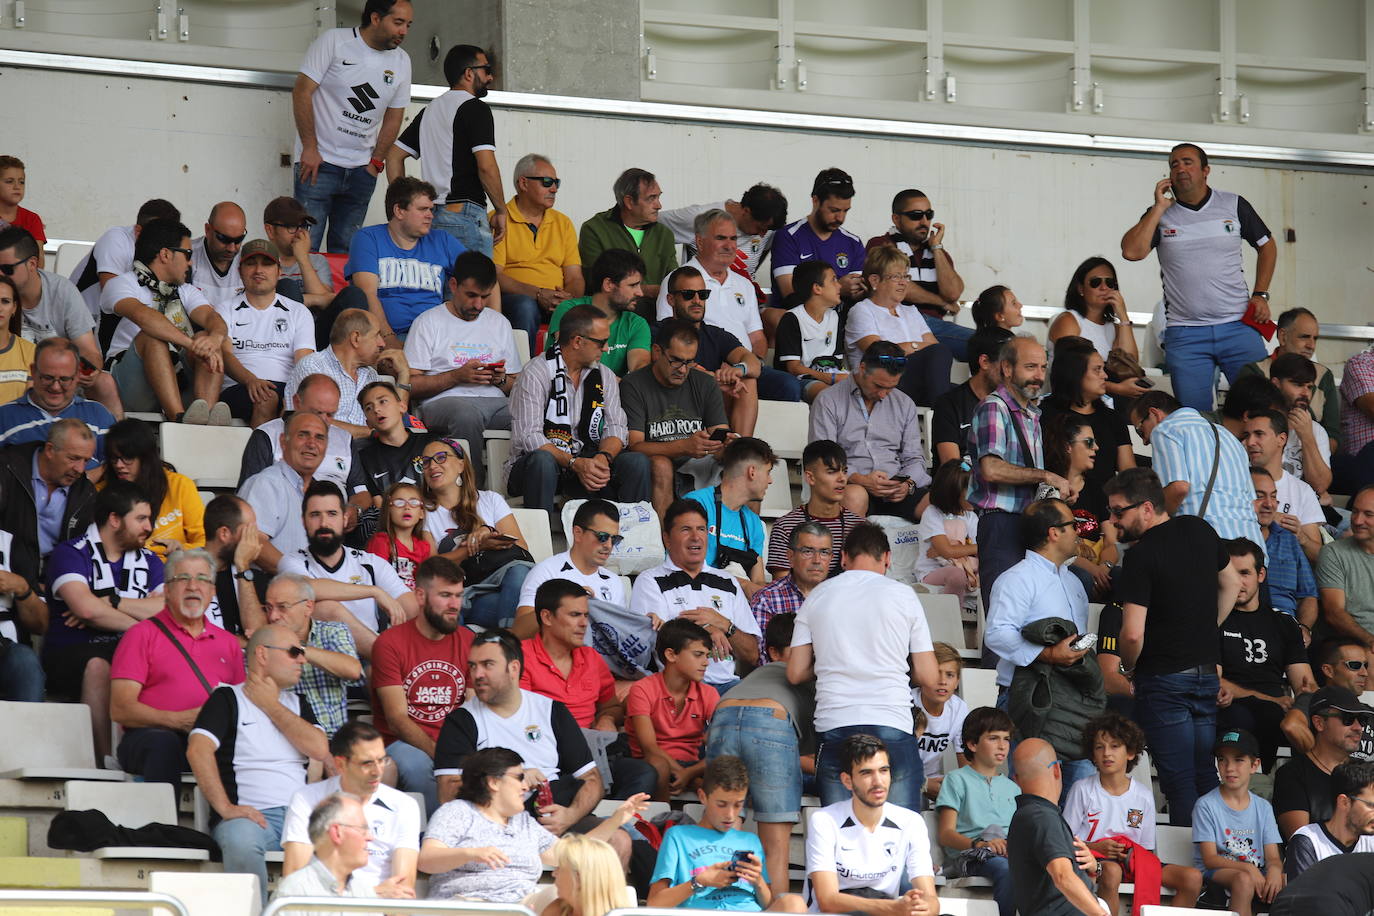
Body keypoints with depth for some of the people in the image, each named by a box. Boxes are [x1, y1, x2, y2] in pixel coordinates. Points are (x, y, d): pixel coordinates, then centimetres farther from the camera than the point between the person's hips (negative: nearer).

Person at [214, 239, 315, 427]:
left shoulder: (299, 313, 21)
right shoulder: (225, 309, 17)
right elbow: (224, 354, 0)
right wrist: (251, 380, -23)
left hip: (287, 389, 1)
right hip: (238, 389, -1)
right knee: (266, 400, -38)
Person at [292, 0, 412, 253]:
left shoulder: (401, 61, 9)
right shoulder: (333, 41, -5)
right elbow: (302, 92, -8)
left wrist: (375, 163, 6)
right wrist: (309, 149, -12)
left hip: (362, 169, 5)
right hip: (318, 163, -5)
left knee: (345, 249, 4)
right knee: (305, 246, -10)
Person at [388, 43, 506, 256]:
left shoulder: (429, 110, 19)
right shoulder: (475, 108, -6)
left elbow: (394, 155, 21)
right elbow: (486, 166, -15)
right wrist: (501, 210, -4)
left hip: (431, 214, 8)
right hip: (466, 213, -8)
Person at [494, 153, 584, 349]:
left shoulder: (563, 223, 20)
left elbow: (575, 277, 15)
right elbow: (493, 276, -8)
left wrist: (569, 297, -10)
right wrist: (539, 294, -19)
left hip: (559, 303, 4)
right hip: (516, 298, -4)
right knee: (525, 306, -38)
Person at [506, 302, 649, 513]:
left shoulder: (605, 377, 11)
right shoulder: (535, 374, -9)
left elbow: (615, 429, 4)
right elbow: (529, 437, -18)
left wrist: (603, 457, -21)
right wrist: (575, 463, -28)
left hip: (586, 463, 5)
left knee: (637, 462, -19)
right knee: (542, 461, -39)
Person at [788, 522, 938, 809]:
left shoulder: (817, 597, 10)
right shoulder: (903, 595, 6)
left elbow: (796, 673, 10)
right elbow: (929, 678, 6)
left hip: (833, 727, 2)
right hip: (892, 727, -2)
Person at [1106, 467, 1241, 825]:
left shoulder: (1141, 556, -17)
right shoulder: (1199, 530, 6)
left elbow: (1133, 634, -22)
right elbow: (1231, 585, 22)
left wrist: (1128, 668, -3)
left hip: (1163, 678, -7)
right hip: (1208, 672, 7)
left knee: (1179, 781, -3)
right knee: (1207, 777, 12)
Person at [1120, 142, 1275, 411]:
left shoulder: (1234, 205, 7)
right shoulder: (1160, 214, 6)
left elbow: (1267, 246, 19)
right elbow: (1132, 252, -10)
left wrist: (1260, 295, 8)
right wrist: (1159, 208, -7)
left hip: (1238, 327, 0)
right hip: (1185, 335, 0)